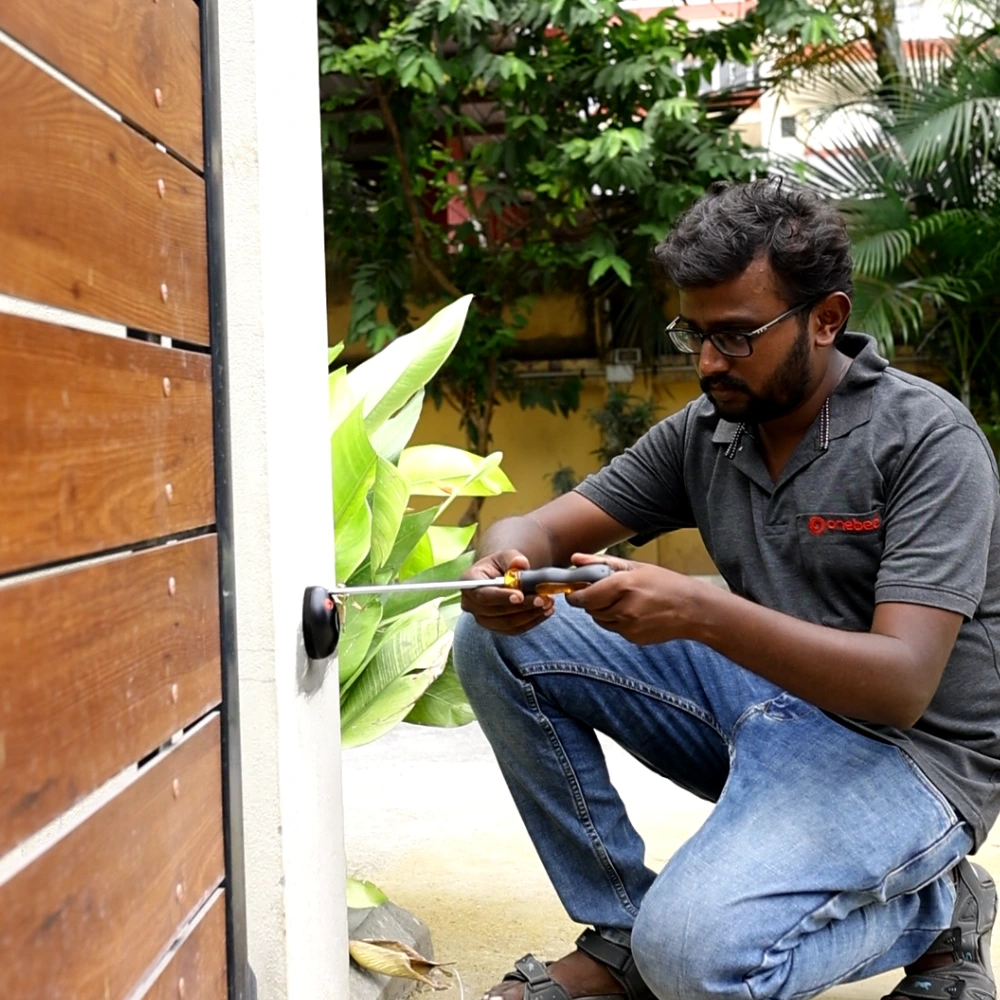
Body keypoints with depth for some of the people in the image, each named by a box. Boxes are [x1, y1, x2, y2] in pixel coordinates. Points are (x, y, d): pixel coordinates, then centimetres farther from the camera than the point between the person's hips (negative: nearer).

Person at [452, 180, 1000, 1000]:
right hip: (764, 702, 7)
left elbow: (903, 684, -25)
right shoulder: (705, 432, 2)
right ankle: (620, 934, 2)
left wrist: (701, 612, -38)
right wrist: (505, 570, -25)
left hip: (904, 749, -6)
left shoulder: (926, 438, -17)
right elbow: (533, 530, 2)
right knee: (500, 639, -7)